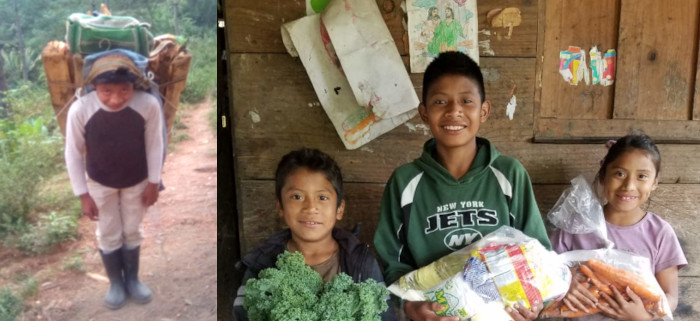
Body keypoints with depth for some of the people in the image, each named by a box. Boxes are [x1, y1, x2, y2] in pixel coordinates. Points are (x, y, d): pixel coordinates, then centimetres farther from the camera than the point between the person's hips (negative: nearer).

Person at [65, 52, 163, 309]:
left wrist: (153, 183, -6)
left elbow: (154, 145, -14)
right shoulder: (79, 110, -30)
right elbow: (74, 154, -15)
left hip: (137, 182, 0)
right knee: (108, 235, 15)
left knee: (132, 231, 18)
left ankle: (132, 279, 40)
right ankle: (116, 282, 38)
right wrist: (84, 195, -10)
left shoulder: (149, 105, -31)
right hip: (100, 184, 0)